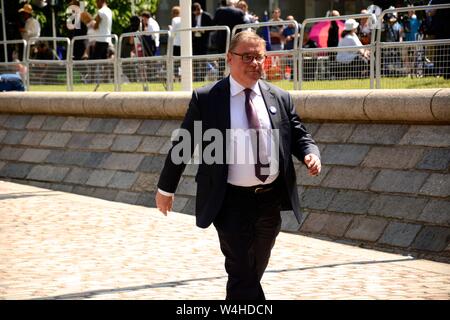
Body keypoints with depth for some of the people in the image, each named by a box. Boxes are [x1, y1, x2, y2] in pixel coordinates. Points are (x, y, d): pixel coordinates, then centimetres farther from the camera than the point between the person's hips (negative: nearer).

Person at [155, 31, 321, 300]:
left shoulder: (280, 98, 7)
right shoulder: (206, 99, -3)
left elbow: (299, 135, 13)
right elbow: (183, 145, 3)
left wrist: (311, 154, -11)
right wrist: (166, 188, 8)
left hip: (271, 199, 5)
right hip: (232, 202, -4)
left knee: (254, 274, 18)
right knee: (243, 276, -10)